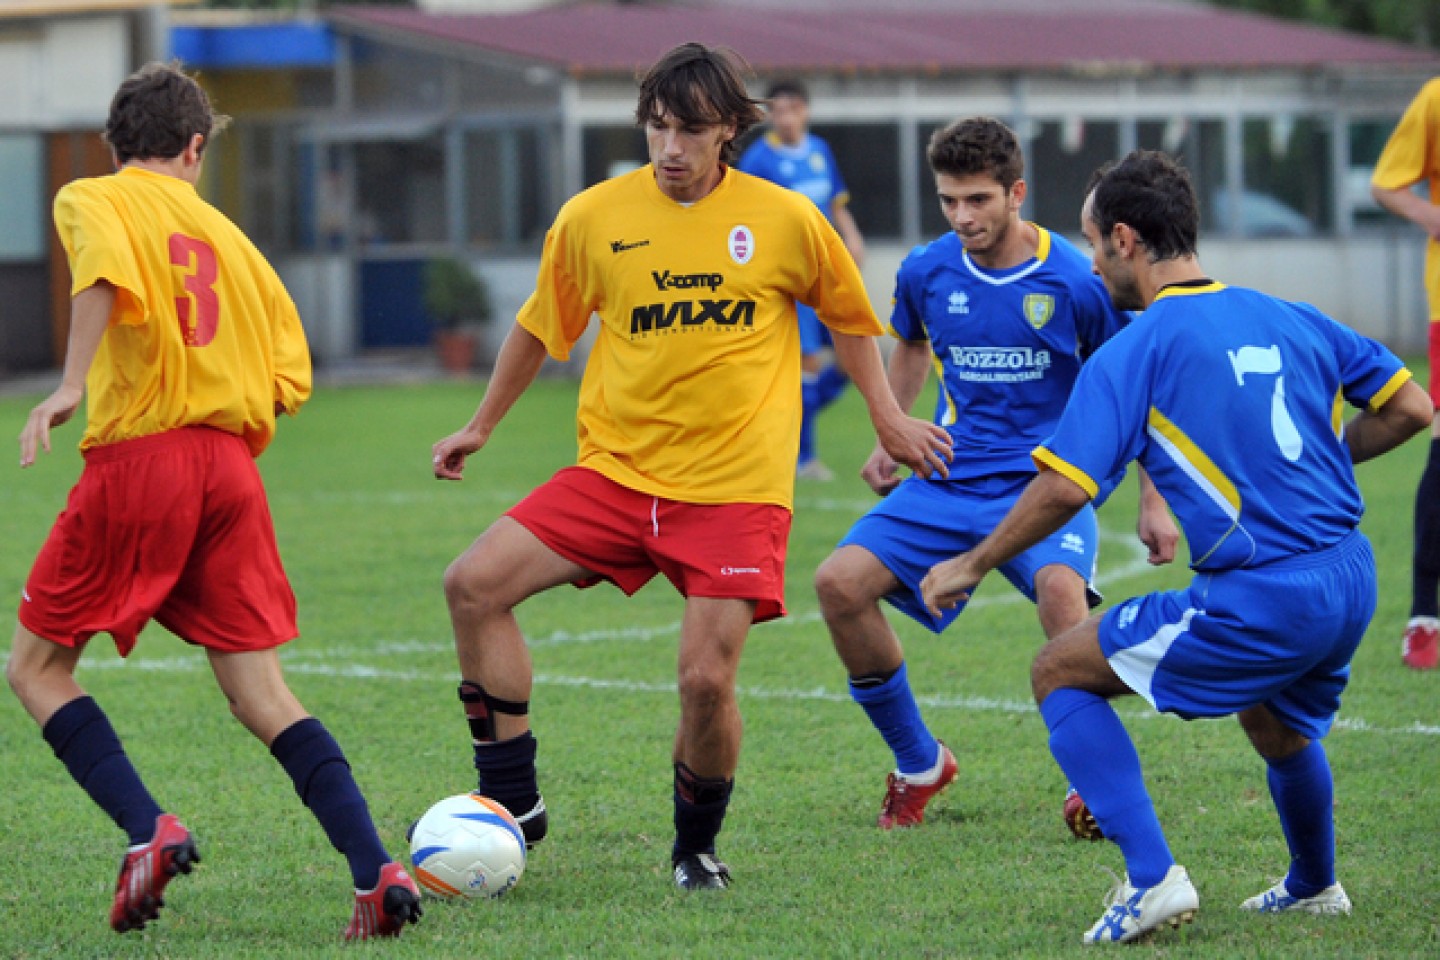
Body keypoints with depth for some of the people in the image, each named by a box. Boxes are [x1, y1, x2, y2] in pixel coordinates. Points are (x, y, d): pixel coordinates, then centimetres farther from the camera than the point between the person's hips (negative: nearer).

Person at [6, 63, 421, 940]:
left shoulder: (93, 200, 4)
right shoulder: (225, 232, 20)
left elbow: (106, 270, -21)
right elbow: (290, 377, 16)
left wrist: (71, 386, -26)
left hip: (138, 457, -5)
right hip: (231, 469, 5)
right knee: (261, 692, 5)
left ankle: (148, 831, -11)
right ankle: (377, 873, -9)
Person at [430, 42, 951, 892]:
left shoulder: (785, 219, -3)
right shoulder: (593, 218, 0)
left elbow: (849, 315, 15)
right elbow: (541, 325, 16)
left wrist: (888, 418, 17)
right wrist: (482, 427, 24)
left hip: (736, 486, -3)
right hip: (616, 468, 3)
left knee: (708, 680, -14)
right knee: (475, 584, -13)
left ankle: (697, 847, 15)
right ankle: (513, 804, -2)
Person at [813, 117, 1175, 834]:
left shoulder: (1075, 282, -9)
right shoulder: (925, 273, 2)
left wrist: (1154, 502, 0)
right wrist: (889, 440, 17)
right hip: (949, 480, 4)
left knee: (1060, 589, -36)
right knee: (840, 582, -16)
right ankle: (918, 764, 4)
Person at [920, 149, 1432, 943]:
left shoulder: (1135, 350, -7)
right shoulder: (1291, 320, 11)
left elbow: (1063, 489, -13)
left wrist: (972, 565, 1)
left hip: (1259, 601, -7)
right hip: (1349, 583, 7)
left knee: (1060, 673, 7)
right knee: (1279, 728, 36)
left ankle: (1152, 877, -3)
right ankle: (1313, 887, 58)